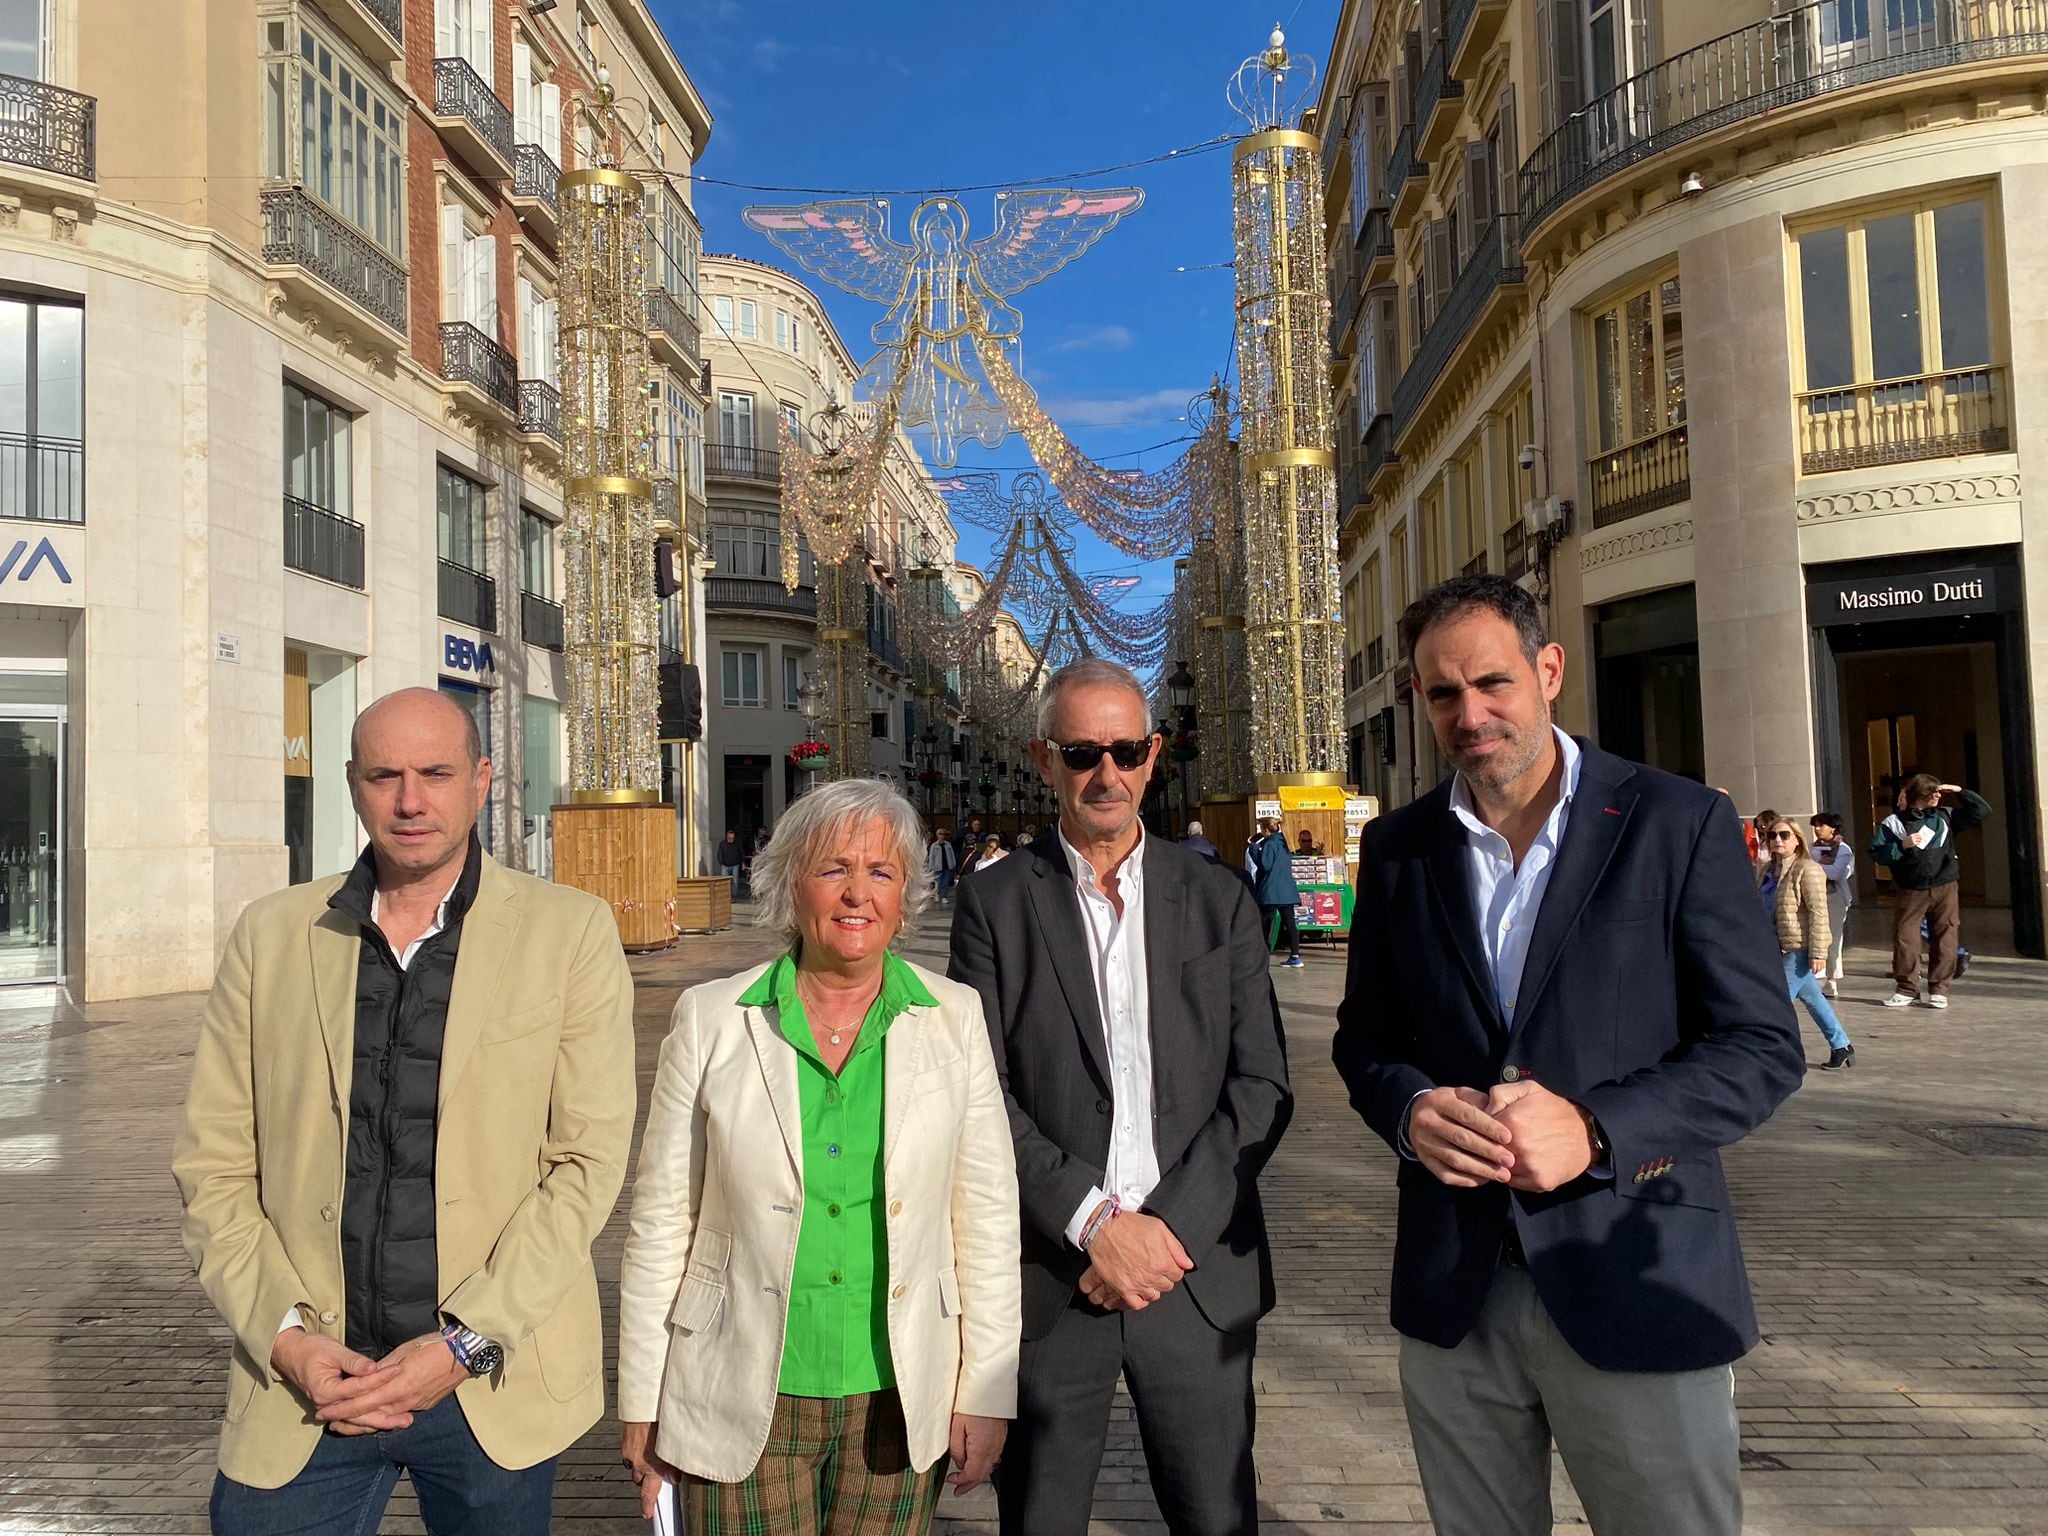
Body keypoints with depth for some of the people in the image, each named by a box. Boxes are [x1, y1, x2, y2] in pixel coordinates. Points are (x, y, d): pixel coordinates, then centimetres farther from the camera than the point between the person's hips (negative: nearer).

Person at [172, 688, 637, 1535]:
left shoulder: (570, 932, -5)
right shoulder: (271, 934, 2)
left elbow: (589, 1157, -8)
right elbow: (212, 1162, 4)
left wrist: (467, 1346, -12)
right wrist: (283, 1335, -7)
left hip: (495, 1390, -1)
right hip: (303, 1387, 2)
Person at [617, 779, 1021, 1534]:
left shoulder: (955, 1018, -4)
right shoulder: (711, 1019, -6)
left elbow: (988, 1213, -1)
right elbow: (662, 1218, -1)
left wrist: (986, 1391, -1)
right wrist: (641, 1403, 1)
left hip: (900, 1398, 1)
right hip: (743, 1404, -1)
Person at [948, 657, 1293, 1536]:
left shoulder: (1218, 902, 4)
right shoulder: (994, 905, -1)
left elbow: (1260, 1085, 0)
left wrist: (1170, 1228, -10)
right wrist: (1095, 1222, -14)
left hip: (1200, 1271, 1)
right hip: (1049, 1274, -1)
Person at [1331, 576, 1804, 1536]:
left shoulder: (1680, 825, -6)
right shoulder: (1397, 847, 5)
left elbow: (1762, 1047, -6)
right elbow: (1363, 1034, 11)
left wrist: (1595, 1128, -21)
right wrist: (1409, 1109, -12)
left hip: (1638, 1285, -3)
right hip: (1453, 1290, 3)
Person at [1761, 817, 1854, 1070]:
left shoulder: (1807, 870, -14)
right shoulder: (1767, 871, 11)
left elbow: (1818, 913, -18)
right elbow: (1760, 910, 18)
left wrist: (1818, 952, -21)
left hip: (1800, 949, -8)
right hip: (1783, 948, 8)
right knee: (1812, 998, 15)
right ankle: (1841, 1046, 27)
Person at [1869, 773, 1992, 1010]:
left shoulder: (1945, 816, 9)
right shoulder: (1894, 822, 0)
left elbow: (1982, 810, 13)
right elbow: (1877, 852, -4)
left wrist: (1960, 792, 5)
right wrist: (1902, 845, -15)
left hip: (1945, 888, 2)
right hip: (1912, 891, -2)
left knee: (1945, 938, 2)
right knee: (1905, 938, -5)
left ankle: (1939, 990, 10)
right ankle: (1907, 989, 7)